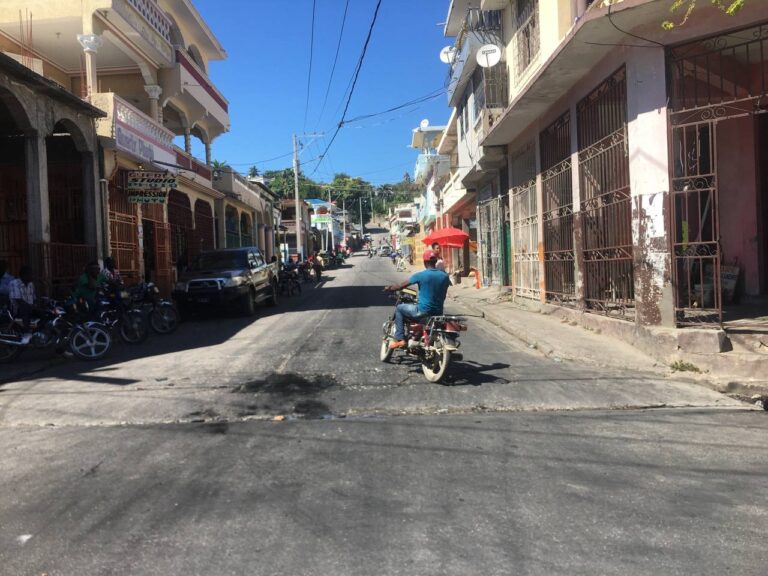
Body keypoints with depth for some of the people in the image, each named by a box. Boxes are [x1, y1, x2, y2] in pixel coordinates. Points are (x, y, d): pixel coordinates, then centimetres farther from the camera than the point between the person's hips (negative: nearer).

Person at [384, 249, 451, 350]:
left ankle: (400, 339, 7)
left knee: (399, 308, 16)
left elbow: (401, 286, -4)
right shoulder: (444, 276, 2)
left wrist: (389, 288, 14)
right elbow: (443, 295, 12)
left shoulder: (420, 275, -10)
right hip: (438, 312, 5)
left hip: (423, 311, -5)